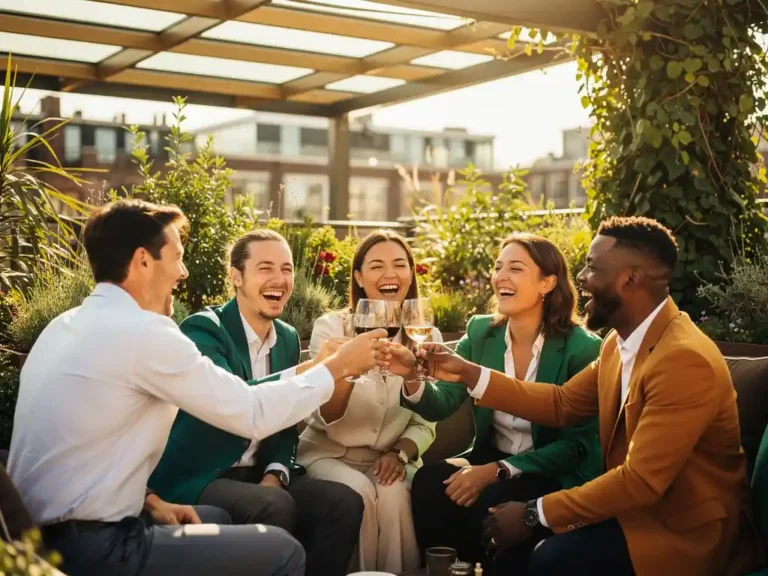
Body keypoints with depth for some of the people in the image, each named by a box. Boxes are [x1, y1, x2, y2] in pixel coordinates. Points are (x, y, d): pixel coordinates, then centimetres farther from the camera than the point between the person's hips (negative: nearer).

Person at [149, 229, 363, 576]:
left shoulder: (287, 338, 10)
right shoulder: (204, 329, -12)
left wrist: (276, 475, -7)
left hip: (257, 476, 7)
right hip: (197, 478, -6)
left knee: (345, 502, -14)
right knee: (275, 506, -32)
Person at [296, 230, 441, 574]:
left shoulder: (426, 336, 1)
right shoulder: (331, 327, -7)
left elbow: (425, 423, 5)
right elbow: (327, 418, -16)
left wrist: (401, 453, -17)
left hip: (391, 458, 2)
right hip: (329, 453, -2)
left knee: (394, 495, -29)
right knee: (359, 493, -30)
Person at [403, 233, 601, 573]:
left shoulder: (582, 348, -14)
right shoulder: (480, 332, 0)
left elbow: (576, 444, -14)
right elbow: (442, 404, -8)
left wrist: (498, 470, -22)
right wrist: (414, 380, -32)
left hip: (555, 474, -4)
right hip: (489, 460, 4)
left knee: (491, 505, -32)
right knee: (429, 483, -24)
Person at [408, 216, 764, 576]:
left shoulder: (684, 359, -26)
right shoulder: (620, 341, 3)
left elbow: (641, 480, -28)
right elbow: (561, 404, 10)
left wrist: (534, 514, -23)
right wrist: (468, 374, 5)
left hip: (688, 530, -8)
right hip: (639, 505, 8)